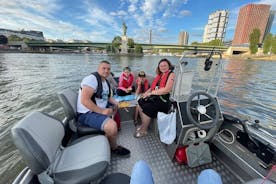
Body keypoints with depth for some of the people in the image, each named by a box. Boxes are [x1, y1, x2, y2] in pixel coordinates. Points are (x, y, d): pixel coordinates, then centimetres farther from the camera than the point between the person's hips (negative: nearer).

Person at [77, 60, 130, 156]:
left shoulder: (106, 81, 11)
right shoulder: (92, 78, -18)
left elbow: (107, 97, 19)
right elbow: (84, 101, -27)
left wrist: (118, 104, 2)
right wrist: (102, 111, -26)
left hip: (101, 109, 10)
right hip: (87, 113, -10)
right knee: (112, 126, -31)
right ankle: (114, 148, 3)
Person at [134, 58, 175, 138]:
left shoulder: (171, 74, -6)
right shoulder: (160, 75, 16)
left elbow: (167, 89, -19)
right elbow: (154, 87, 15)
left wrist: (151, 92, -15)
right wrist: (147, 92, -5)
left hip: (164, 99, -7)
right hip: (155, 97, 8)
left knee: (146, 108, -22)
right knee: (140, 102, -6)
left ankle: (144, 130, 1)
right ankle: (144, 124, 12)